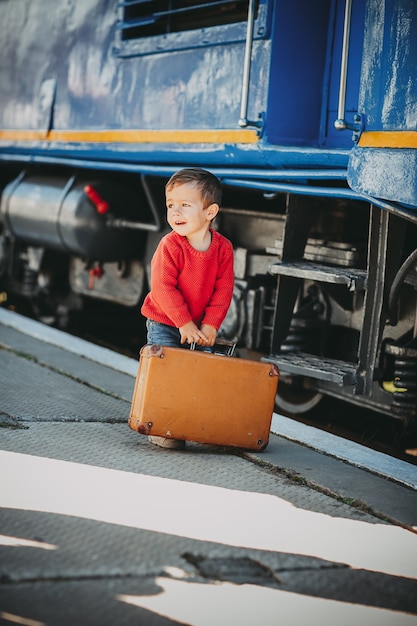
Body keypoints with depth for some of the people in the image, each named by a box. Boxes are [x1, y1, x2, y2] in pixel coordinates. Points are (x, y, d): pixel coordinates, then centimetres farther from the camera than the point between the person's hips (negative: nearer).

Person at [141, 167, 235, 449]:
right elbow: (163, 288, -21)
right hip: (164, 323, -3)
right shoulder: (170, 246, -19)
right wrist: (185, 324, -21)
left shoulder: (223, 247, -8)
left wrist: (210, 325, -11)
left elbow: (223, 289, -5)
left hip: (200, 326, 4)